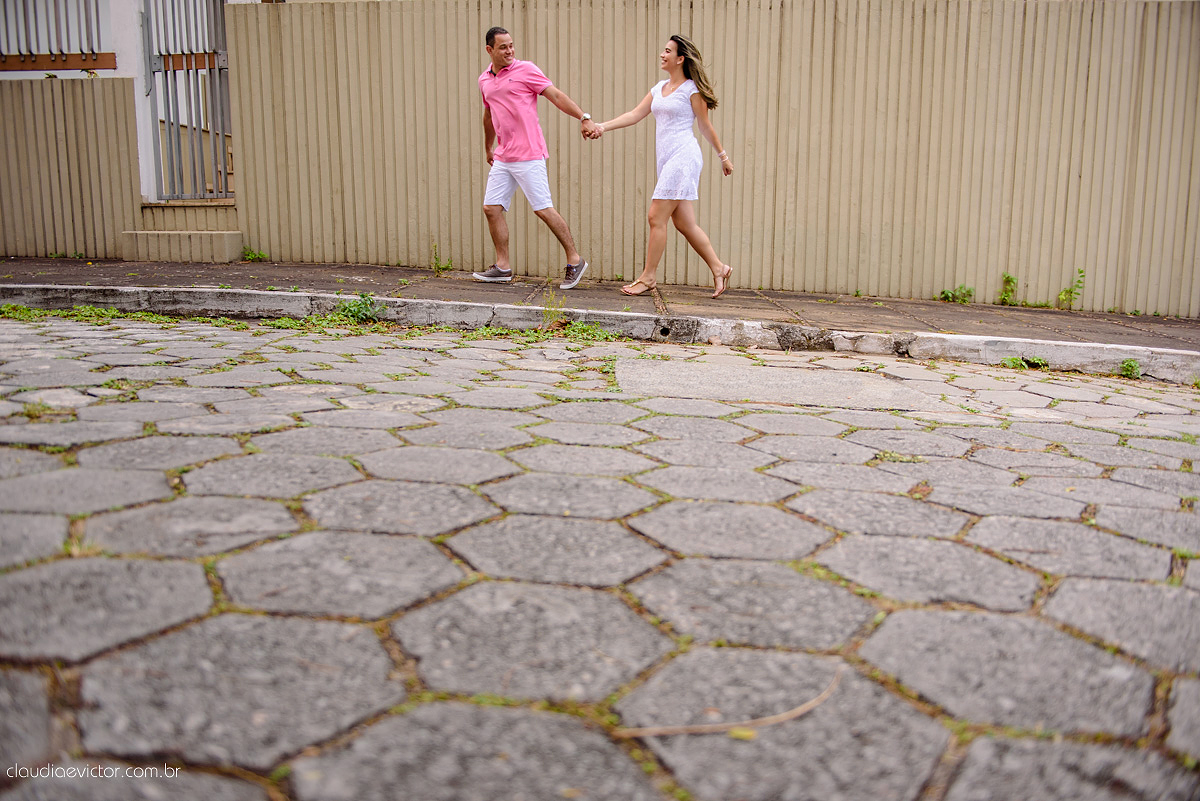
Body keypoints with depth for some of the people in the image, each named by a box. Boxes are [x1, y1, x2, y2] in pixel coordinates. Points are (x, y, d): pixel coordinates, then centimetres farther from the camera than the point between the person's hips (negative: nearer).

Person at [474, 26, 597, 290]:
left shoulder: (525, 70, -3)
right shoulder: (484, 80, 15)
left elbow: (556, 95, -7)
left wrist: (584, 118, -17)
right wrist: (488, 148, 38)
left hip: (528, 156, -7)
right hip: (502, 157, 7)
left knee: (543, 209, -8)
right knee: (491, 208, 3)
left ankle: (575, 260, 4)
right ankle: (503, 267, 13)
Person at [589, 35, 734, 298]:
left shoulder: (691, 89, -3)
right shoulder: (659, 88, 17)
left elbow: (705, 126, 3)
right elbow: (635, 114, 13)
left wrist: (723, 156, 10)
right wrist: (603, 126, 2)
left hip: (683, 156, -8)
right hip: (666, 158, 8)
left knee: (657, 217, -9)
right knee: (684, 223, 7)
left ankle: (647, 277, -1)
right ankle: (719, 268, 16)